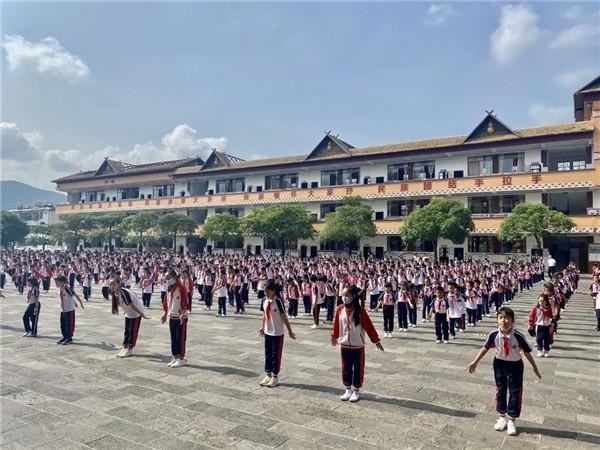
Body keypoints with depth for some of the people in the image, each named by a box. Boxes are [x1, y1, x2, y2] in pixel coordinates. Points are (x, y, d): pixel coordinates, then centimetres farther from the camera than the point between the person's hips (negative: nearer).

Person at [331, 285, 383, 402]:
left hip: (358, 345, -3)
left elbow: (369, 326, -10)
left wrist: (376, 341, -6)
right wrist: (334, 337, 18)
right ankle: (348, 390, 27)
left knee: (358, 369, 8)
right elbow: (336, 324, 8)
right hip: (344, 345, 3)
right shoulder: (339, 309, -6)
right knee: (346, 368, 12)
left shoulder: (360, 310, -15)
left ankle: (356, 391, 22)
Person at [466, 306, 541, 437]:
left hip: (515, 365, -2)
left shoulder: (518, 336, -27)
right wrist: (475, 362, 0)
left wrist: (535, 368, 0)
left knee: (515, 392, 8)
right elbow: (485, 348, -6)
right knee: (500, 391, 15)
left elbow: (527, 352, -12)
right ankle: (502, 416, 34)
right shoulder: (494, 335, -21)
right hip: (499, 364, 2)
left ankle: (511, 420, 26)